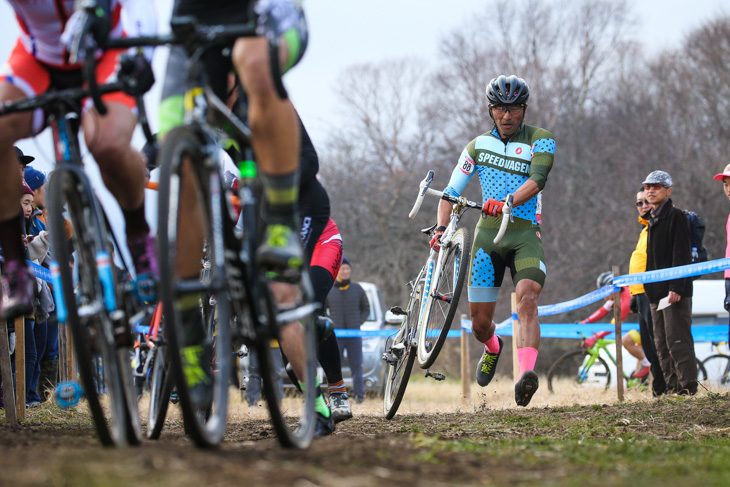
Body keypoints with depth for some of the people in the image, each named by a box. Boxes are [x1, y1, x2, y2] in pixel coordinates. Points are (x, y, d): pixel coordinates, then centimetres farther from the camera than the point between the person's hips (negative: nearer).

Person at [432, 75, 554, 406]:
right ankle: (492, 348, 40)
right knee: (479, 320, 2)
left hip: (525, 232, -3)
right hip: (488, 232, 3)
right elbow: (452, 190, 11)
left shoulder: (541, 140, 1)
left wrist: (507, 202, -36)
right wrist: (441, 227, -7)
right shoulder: (479, 146, 11)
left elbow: (537, 179, -17)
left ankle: (526, 374, -45)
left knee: (527, 297, -29)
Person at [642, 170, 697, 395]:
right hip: (657, 292, 9)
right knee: (662, 345, 8)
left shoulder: (675, 216, -6)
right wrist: (649, 288, 17)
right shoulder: (653, 219, 20)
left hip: (675, 290, -9)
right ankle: (673, 388, 11)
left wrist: (676, 287, -21)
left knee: (677, 341, -12)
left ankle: (687, 387, -11)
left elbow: (682, 254, -13)